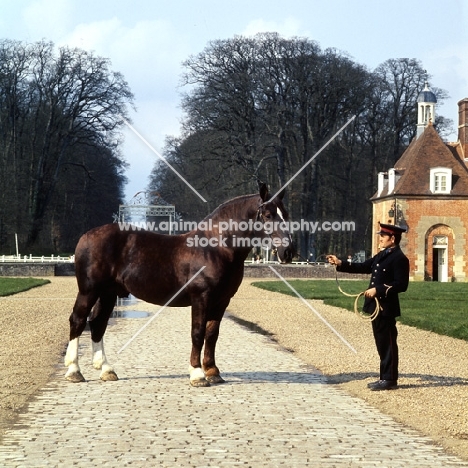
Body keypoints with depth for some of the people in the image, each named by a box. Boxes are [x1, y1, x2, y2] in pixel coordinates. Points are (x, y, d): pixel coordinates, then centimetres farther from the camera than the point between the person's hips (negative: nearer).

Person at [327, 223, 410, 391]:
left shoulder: (399, 258, -13)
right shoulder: (381, 255, 16)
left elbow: (401, 285, -19)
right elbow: (363, 267, 20)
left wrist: (378, 290, -21)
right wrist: (340, 263, 12)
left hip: (387, 309, -9)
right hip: (377, 307, 9)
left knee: (388, 343, -3)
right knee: (382, 344, 13)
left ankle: (390, 380, 3)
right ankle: (385, 378, 20)